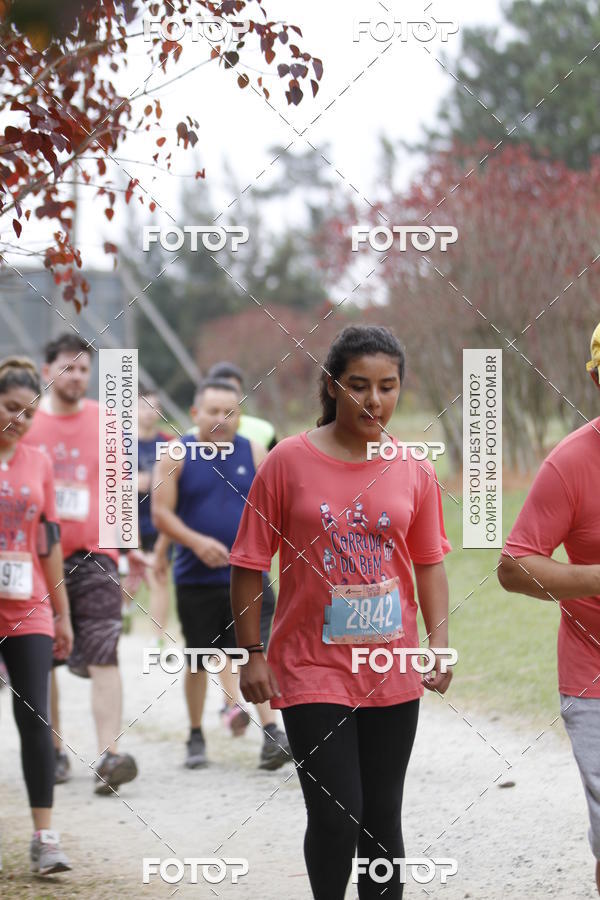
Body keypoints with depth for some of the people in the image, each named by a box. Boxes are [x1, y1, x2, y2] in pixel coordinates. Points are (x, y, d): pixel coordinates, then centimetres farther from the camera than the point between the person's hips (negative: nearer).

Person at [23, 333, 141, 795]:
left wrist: (132, 546, 13)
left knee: (103, 656, -11)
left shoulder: (104, 420, 8)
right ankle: (54, 751, 20)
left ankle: (109, 755, -18)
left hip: (94, 554, 0)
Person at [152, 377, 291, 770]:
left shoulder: (254, 454, 4)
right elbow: (161, 512, -5)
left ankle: (271, 733, -16)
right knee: (198, 660, 9)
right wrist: (196, 542, -19)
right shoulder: (176, 456, -1)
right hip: (196, 576, 0)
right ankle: (196, 735, 24)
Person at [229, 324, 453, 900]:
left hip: (391, 674, 3)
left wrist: (439, 643, 0)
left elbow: (429, 564, 11)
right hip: (311, 672, -3)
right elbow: (249, 564, -3)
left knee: (382, 816, 11)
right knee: (334, 817, -10)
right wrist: (252, 654, -5)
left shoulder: (413, 470, 3)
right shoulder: (289, 461, -7)